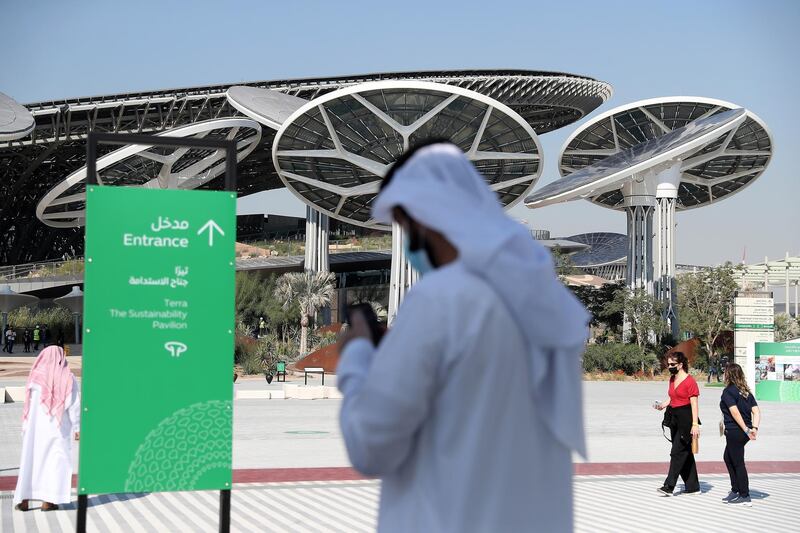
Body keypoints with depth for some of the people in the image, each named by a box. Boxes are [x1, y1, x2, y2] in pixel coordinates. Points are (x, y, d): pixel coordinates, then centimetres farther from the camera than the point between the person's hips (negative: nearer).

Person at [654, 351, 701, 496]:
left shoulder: (690, 381, -13)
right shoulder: (672, 379, 13)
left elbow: (694, 404, -15)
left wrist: (695, 424, -20)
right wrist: (663, 404, 5)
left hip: (686, 419, -9)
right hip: (674, 418, 9)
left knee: (677, 452, -11)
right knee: (685, 453, 13)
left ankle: (669, 486, -12)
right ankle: (693, 486, 20)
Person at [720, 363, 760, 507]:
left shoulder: (728, 391, -11)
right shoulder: (746, 391, 12)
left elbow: (735, 412, -21)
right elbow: (756, 411, 3)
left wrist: (746, 430, -20)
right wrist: (754, 428, -6)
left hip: (734, 431, -8)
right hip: (743, 432, 8)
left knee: (738, 463, 0)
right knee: (728, 457, 22)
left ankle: (745, 497, 4)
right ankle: (735, 490, 27)